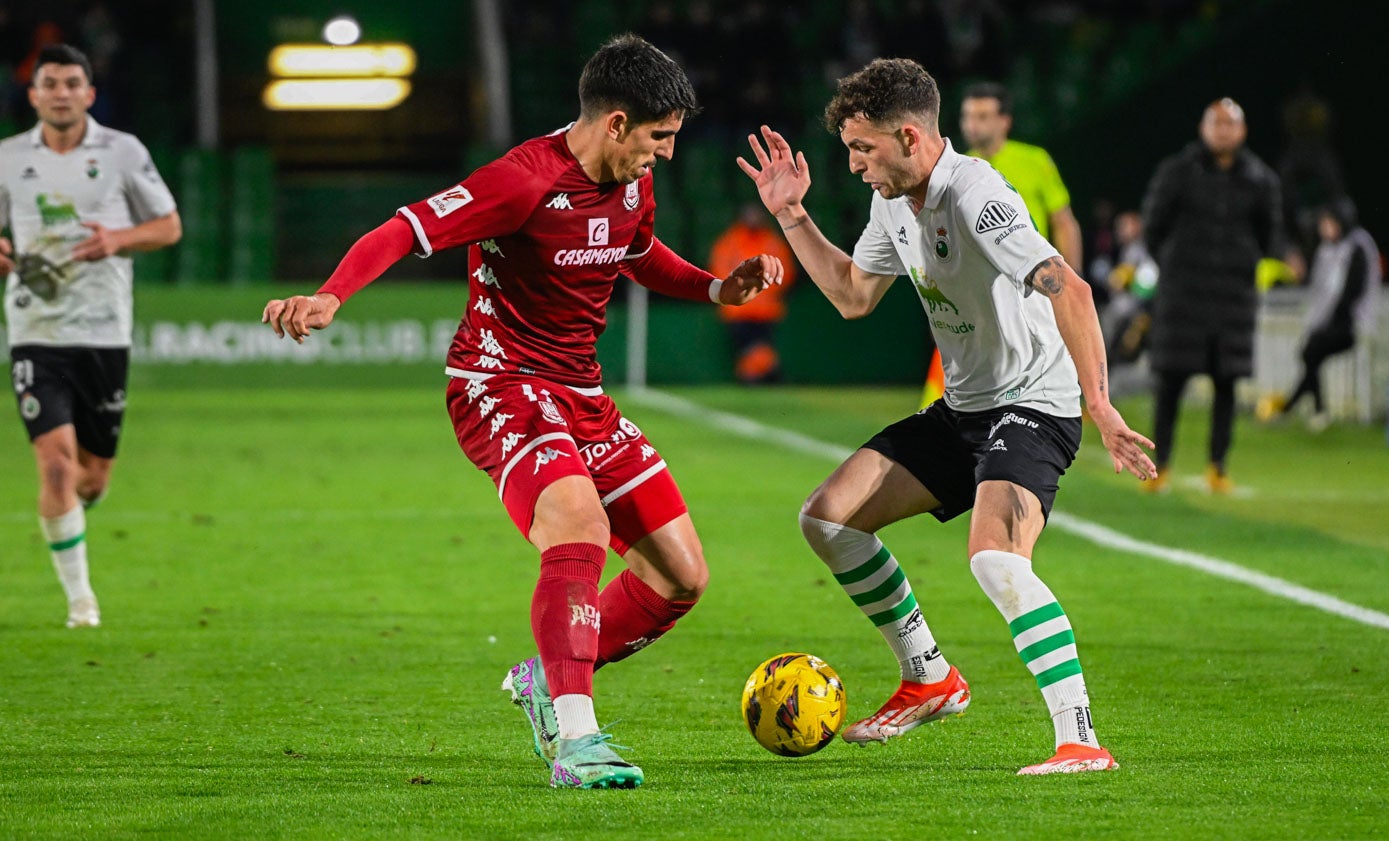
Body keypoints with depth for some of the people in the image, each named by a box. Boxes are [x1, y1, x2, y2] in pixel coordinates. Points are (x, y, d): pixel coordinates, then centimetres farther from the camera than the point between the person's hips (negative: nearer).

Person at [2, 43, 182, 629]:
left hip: (105, 333, 1)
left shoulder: (122, 152, 2)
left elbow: (170, 226, 7)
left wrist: (119, 238, -13)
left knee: (94, 476, 6)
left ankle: (60, 522, 43)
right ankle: (79, 596, -5)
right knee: (56, 462, -16)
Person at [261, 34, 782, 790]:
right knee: (580, 529, -34)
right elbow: (404, 230, -27)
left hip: (580, 396, 8)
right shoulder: (527, 181, -21)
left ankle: (547, 679, 26)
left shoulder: (632, 187, 5)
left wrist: (718, 287, 11)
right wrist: (330, 297, -43)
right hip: (501, 388, -8)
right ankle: (575, 741, -33)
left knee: (682, 577, 5)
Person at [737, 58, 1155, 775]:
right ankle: (928, 679, 21)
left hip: (1032, 406, -9)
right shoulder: (893, 203, 6)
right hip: (961, 410, 9)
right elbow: (853, 297, 22)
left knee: (995, 558, -32)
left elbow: (1069, 290, -33)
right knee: (827, 518, 8)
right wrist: (792, 218, 13)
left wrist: (1100, 407, -40)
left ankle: (1081, 743, -30)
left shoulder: (974, 196, -24)